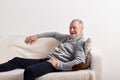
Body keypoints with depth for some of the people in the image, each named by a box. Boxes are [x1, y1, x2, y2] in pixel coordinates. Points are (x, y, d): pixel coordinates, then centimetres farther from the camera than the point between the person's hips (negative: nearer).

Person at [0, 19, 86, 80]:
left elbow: (80, 61, -20)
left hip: (57, 64, -9)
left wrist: (58, 65, -21)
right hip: (47, 60, 9)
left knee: (29, 70, -35)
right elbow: (54, 34, 39)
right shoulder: (67, 37, 23)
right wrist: (37, 36, 33)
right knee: (16, 60, 2)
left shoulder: (80, 42, -3)